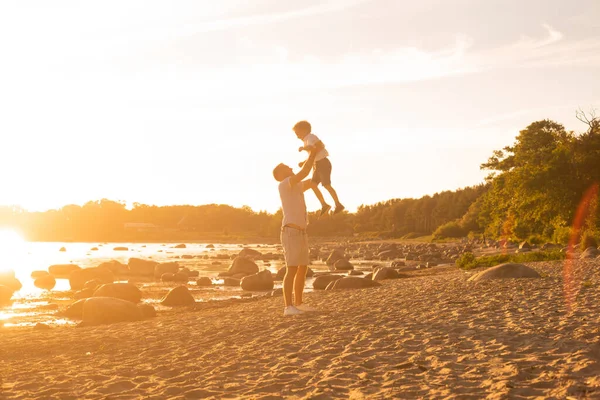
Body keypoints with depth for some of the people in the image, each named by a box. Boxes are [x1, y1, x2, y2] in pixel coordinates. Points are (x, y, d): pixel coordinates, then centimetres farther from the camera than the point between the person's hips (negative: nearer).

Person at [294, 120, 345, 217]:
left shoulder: (310, 137, -11)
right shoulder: (307, 140, 19)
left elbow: (310, 147, -35)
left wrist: (302, 148, -19)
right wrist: (303, 163, 14)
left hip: (323, 163, -10)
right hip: (318, 165, 10)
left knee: (326, 184, -13)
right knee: (313, 184, 1)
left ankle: (338, 204, -6)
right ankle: (324, 205, 1)